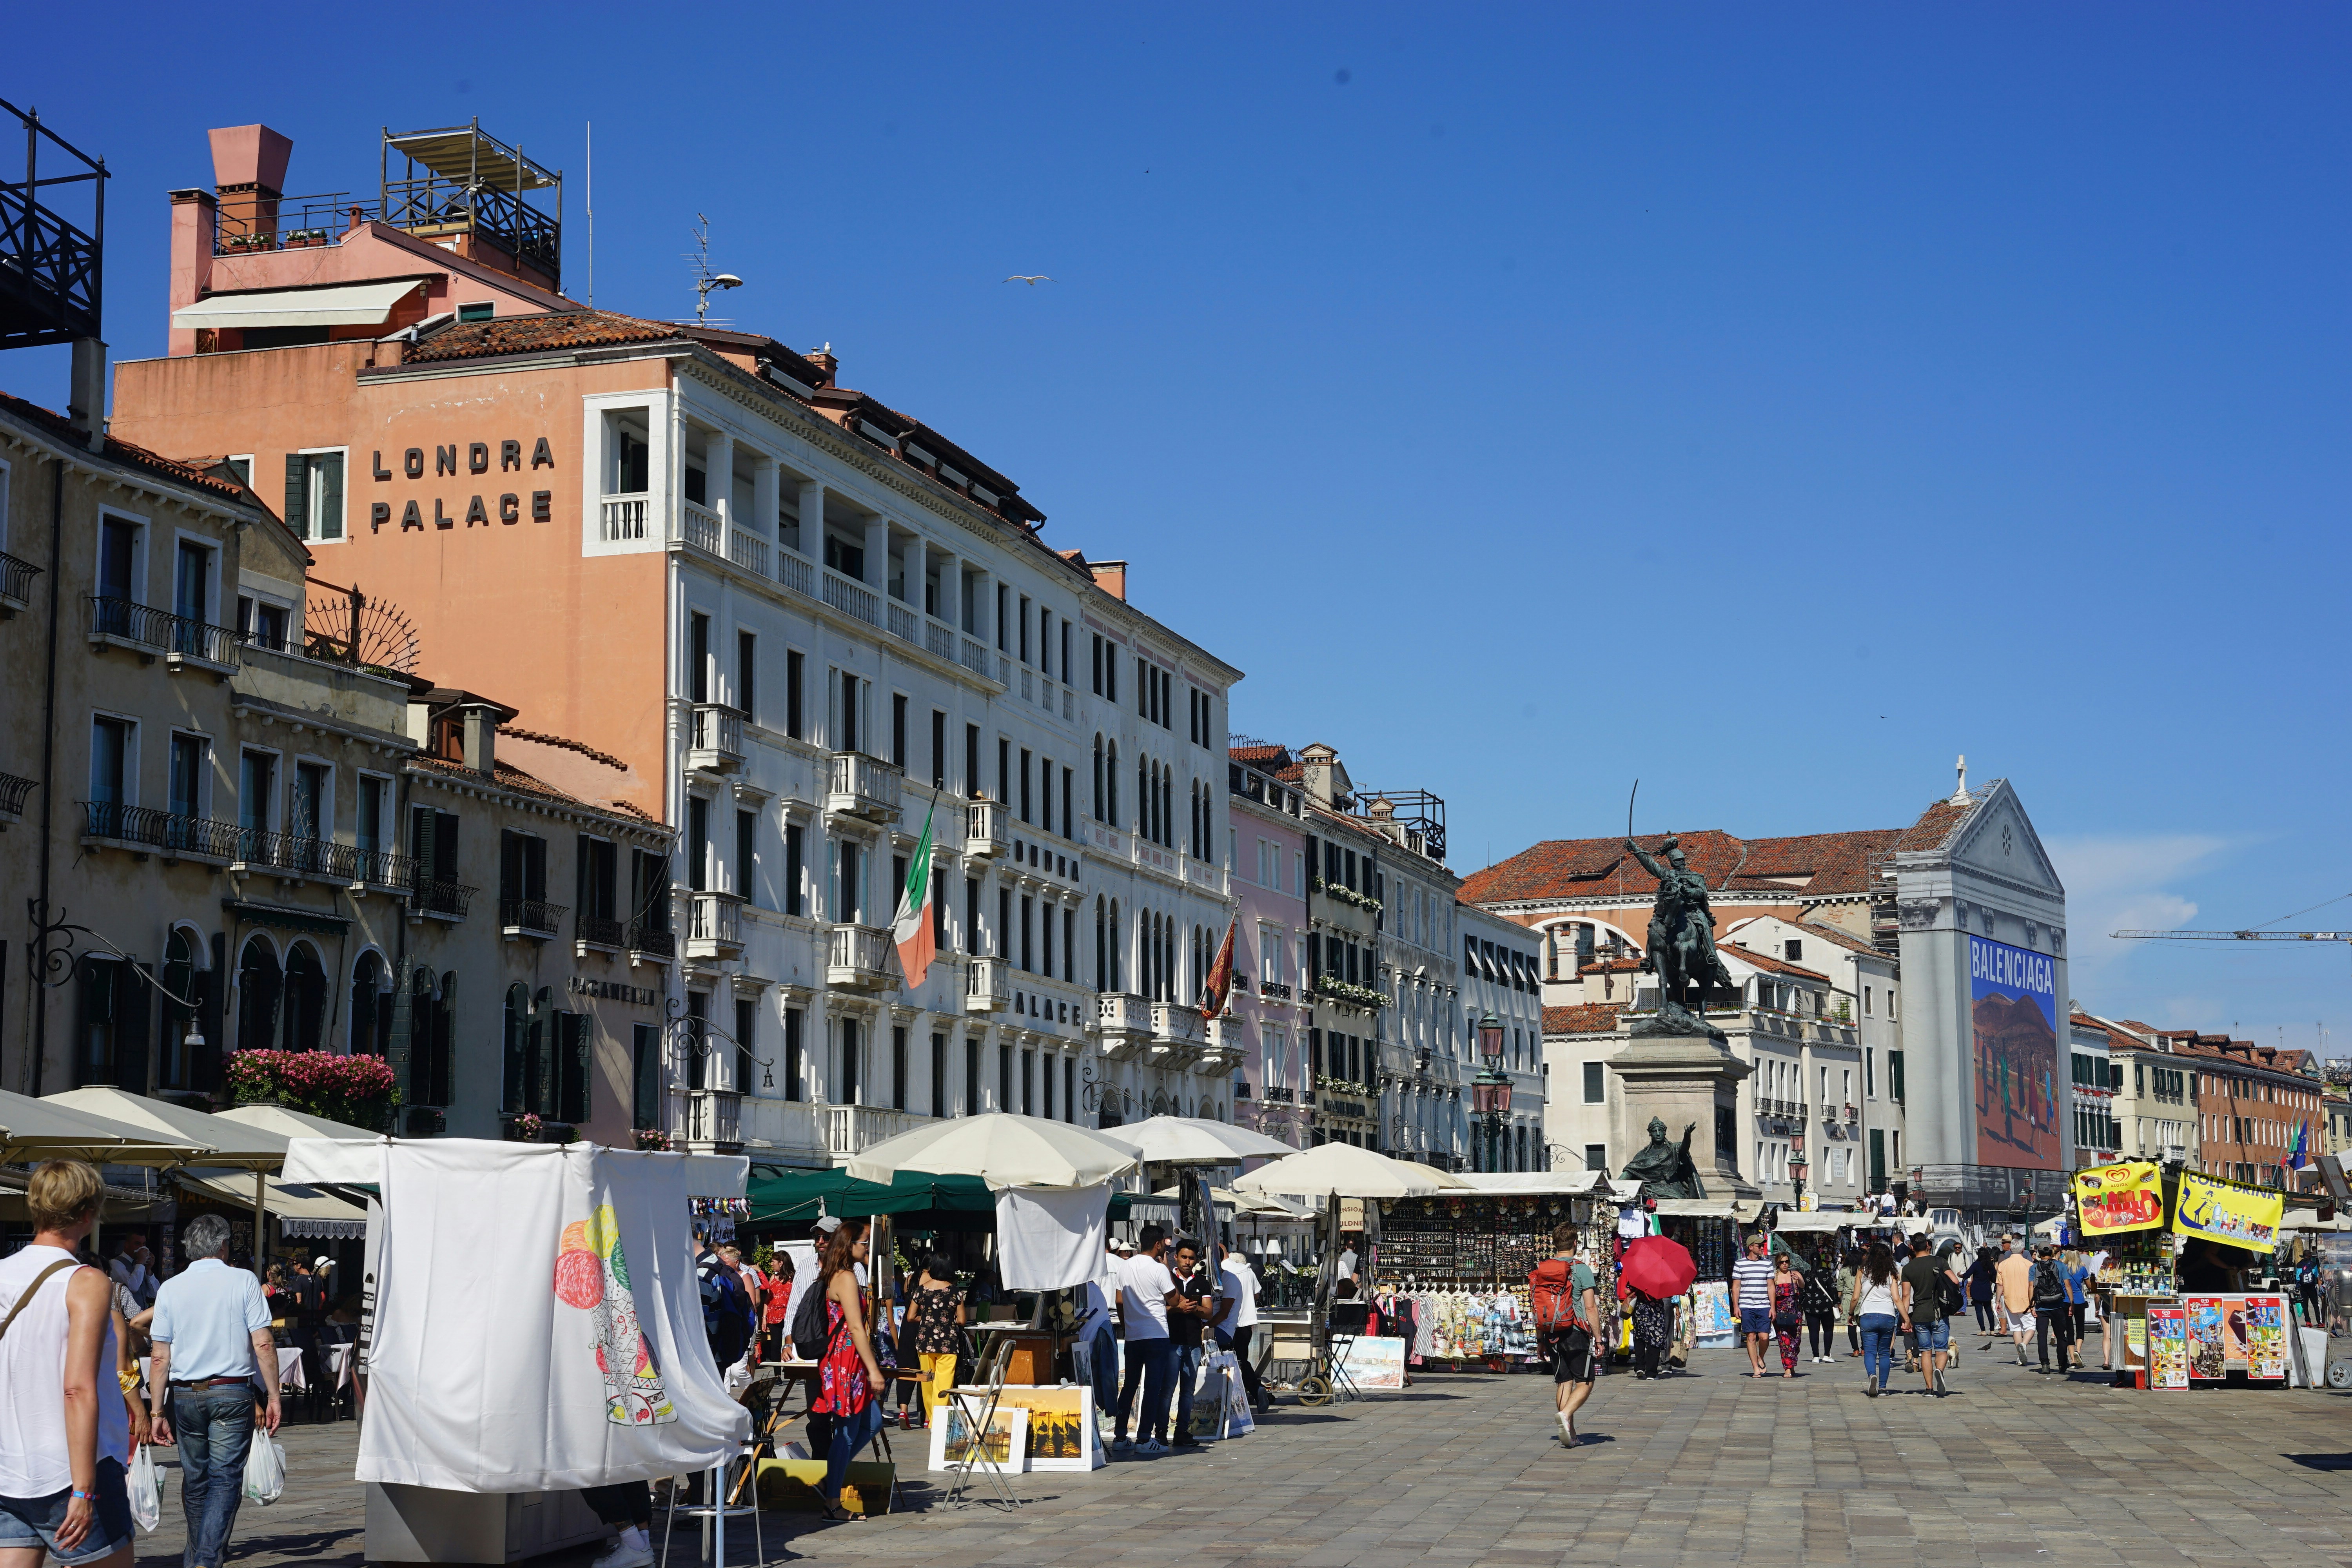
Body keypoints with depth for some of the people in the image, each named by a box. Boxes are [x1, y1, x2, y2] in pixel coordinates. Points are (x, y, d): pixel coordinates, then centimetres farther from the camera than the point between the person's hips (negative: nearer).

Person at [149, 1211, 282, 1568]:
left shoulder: (171, 1288, 3)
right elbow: (264, 1344, -8)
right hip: (232, 1394, -3)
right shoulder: (243, 1281, -3)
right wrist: (273, 1397, -2)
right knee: (225, 1479, -3)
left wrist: (157, 1410, 5)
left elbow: (160, 1358, 1)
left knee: (195, 1480, 15)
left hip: (184, 1395, 3)